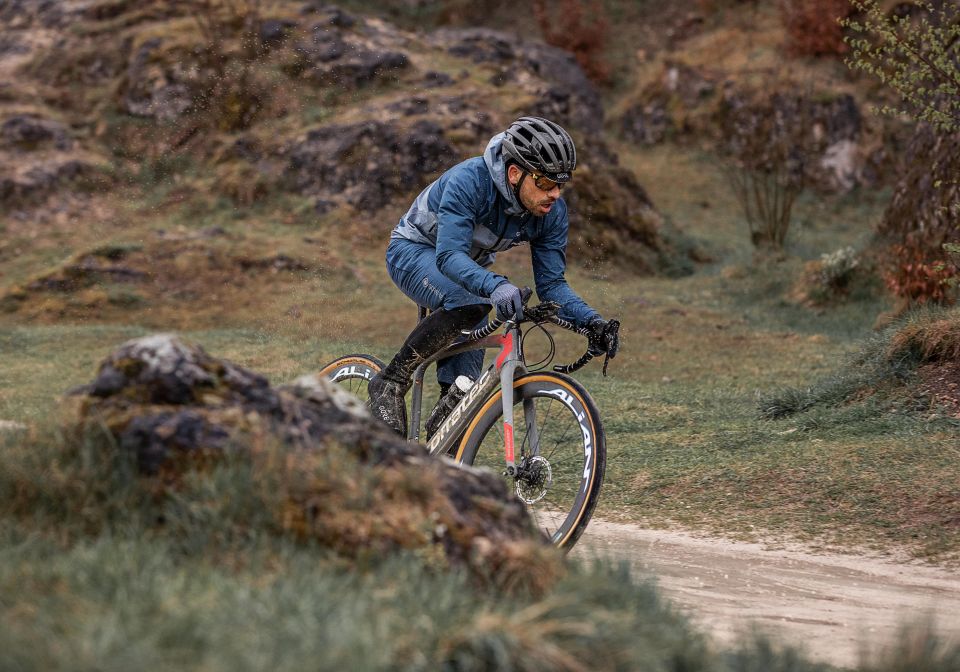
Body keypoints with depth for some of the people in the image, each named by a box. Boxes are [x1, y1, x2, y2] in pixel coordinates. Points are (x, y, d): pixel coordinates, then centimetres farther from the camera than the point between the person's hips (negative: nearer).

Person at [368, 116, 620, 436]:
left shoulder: (552, 211, -18)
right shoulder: (470, 180, -36)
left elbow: (551, 284, -12)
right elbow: (449, 255, -44)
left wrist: (591, 321, -29)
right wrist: (495, 285, -62)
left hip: (468, 266, 6)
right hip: (415, 251, -6)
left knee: (465, 379, -4)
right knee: (471, 303, -35)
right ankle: (391, 382, -22)